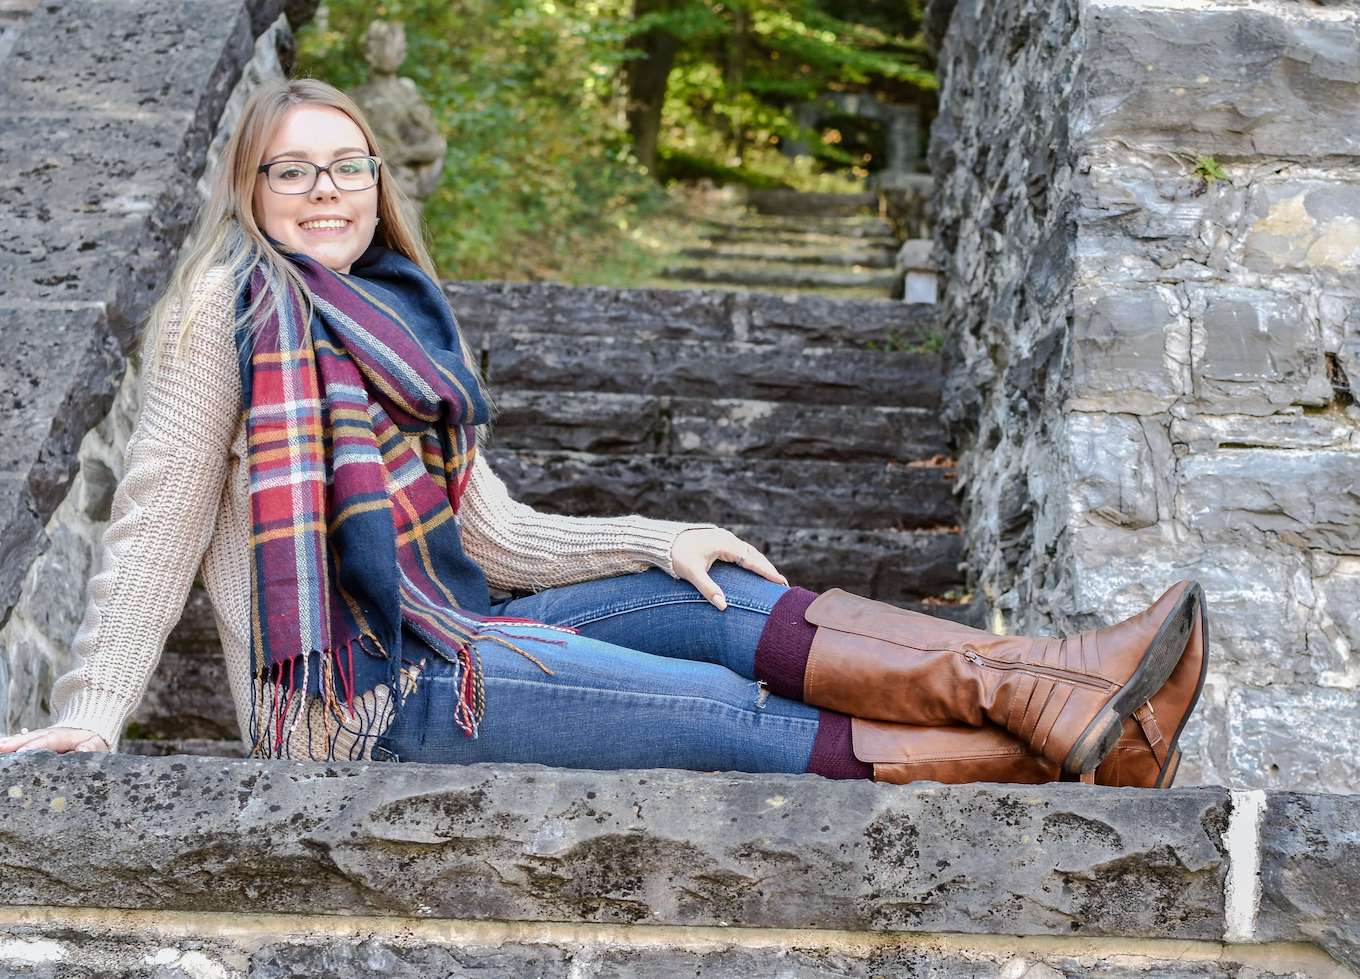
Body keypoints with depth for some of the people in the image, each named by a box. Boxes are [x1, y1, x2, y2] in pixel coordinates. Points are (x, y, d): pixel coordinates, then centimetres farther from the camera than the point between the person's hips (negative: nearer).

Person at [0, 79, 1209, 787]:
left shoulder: (400, 320, 19)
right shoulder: (234, 305, -2)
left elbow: (498, 533, 15)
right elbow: (160, 518, -7)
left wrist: (659, 537, 5)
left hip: (440, 638, 7)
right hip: (357, 687, -7)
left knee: (718, 598, -11)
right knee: (719, 711, -17)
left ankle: (1040, 680, -20)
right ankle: (1045, 748, -20)